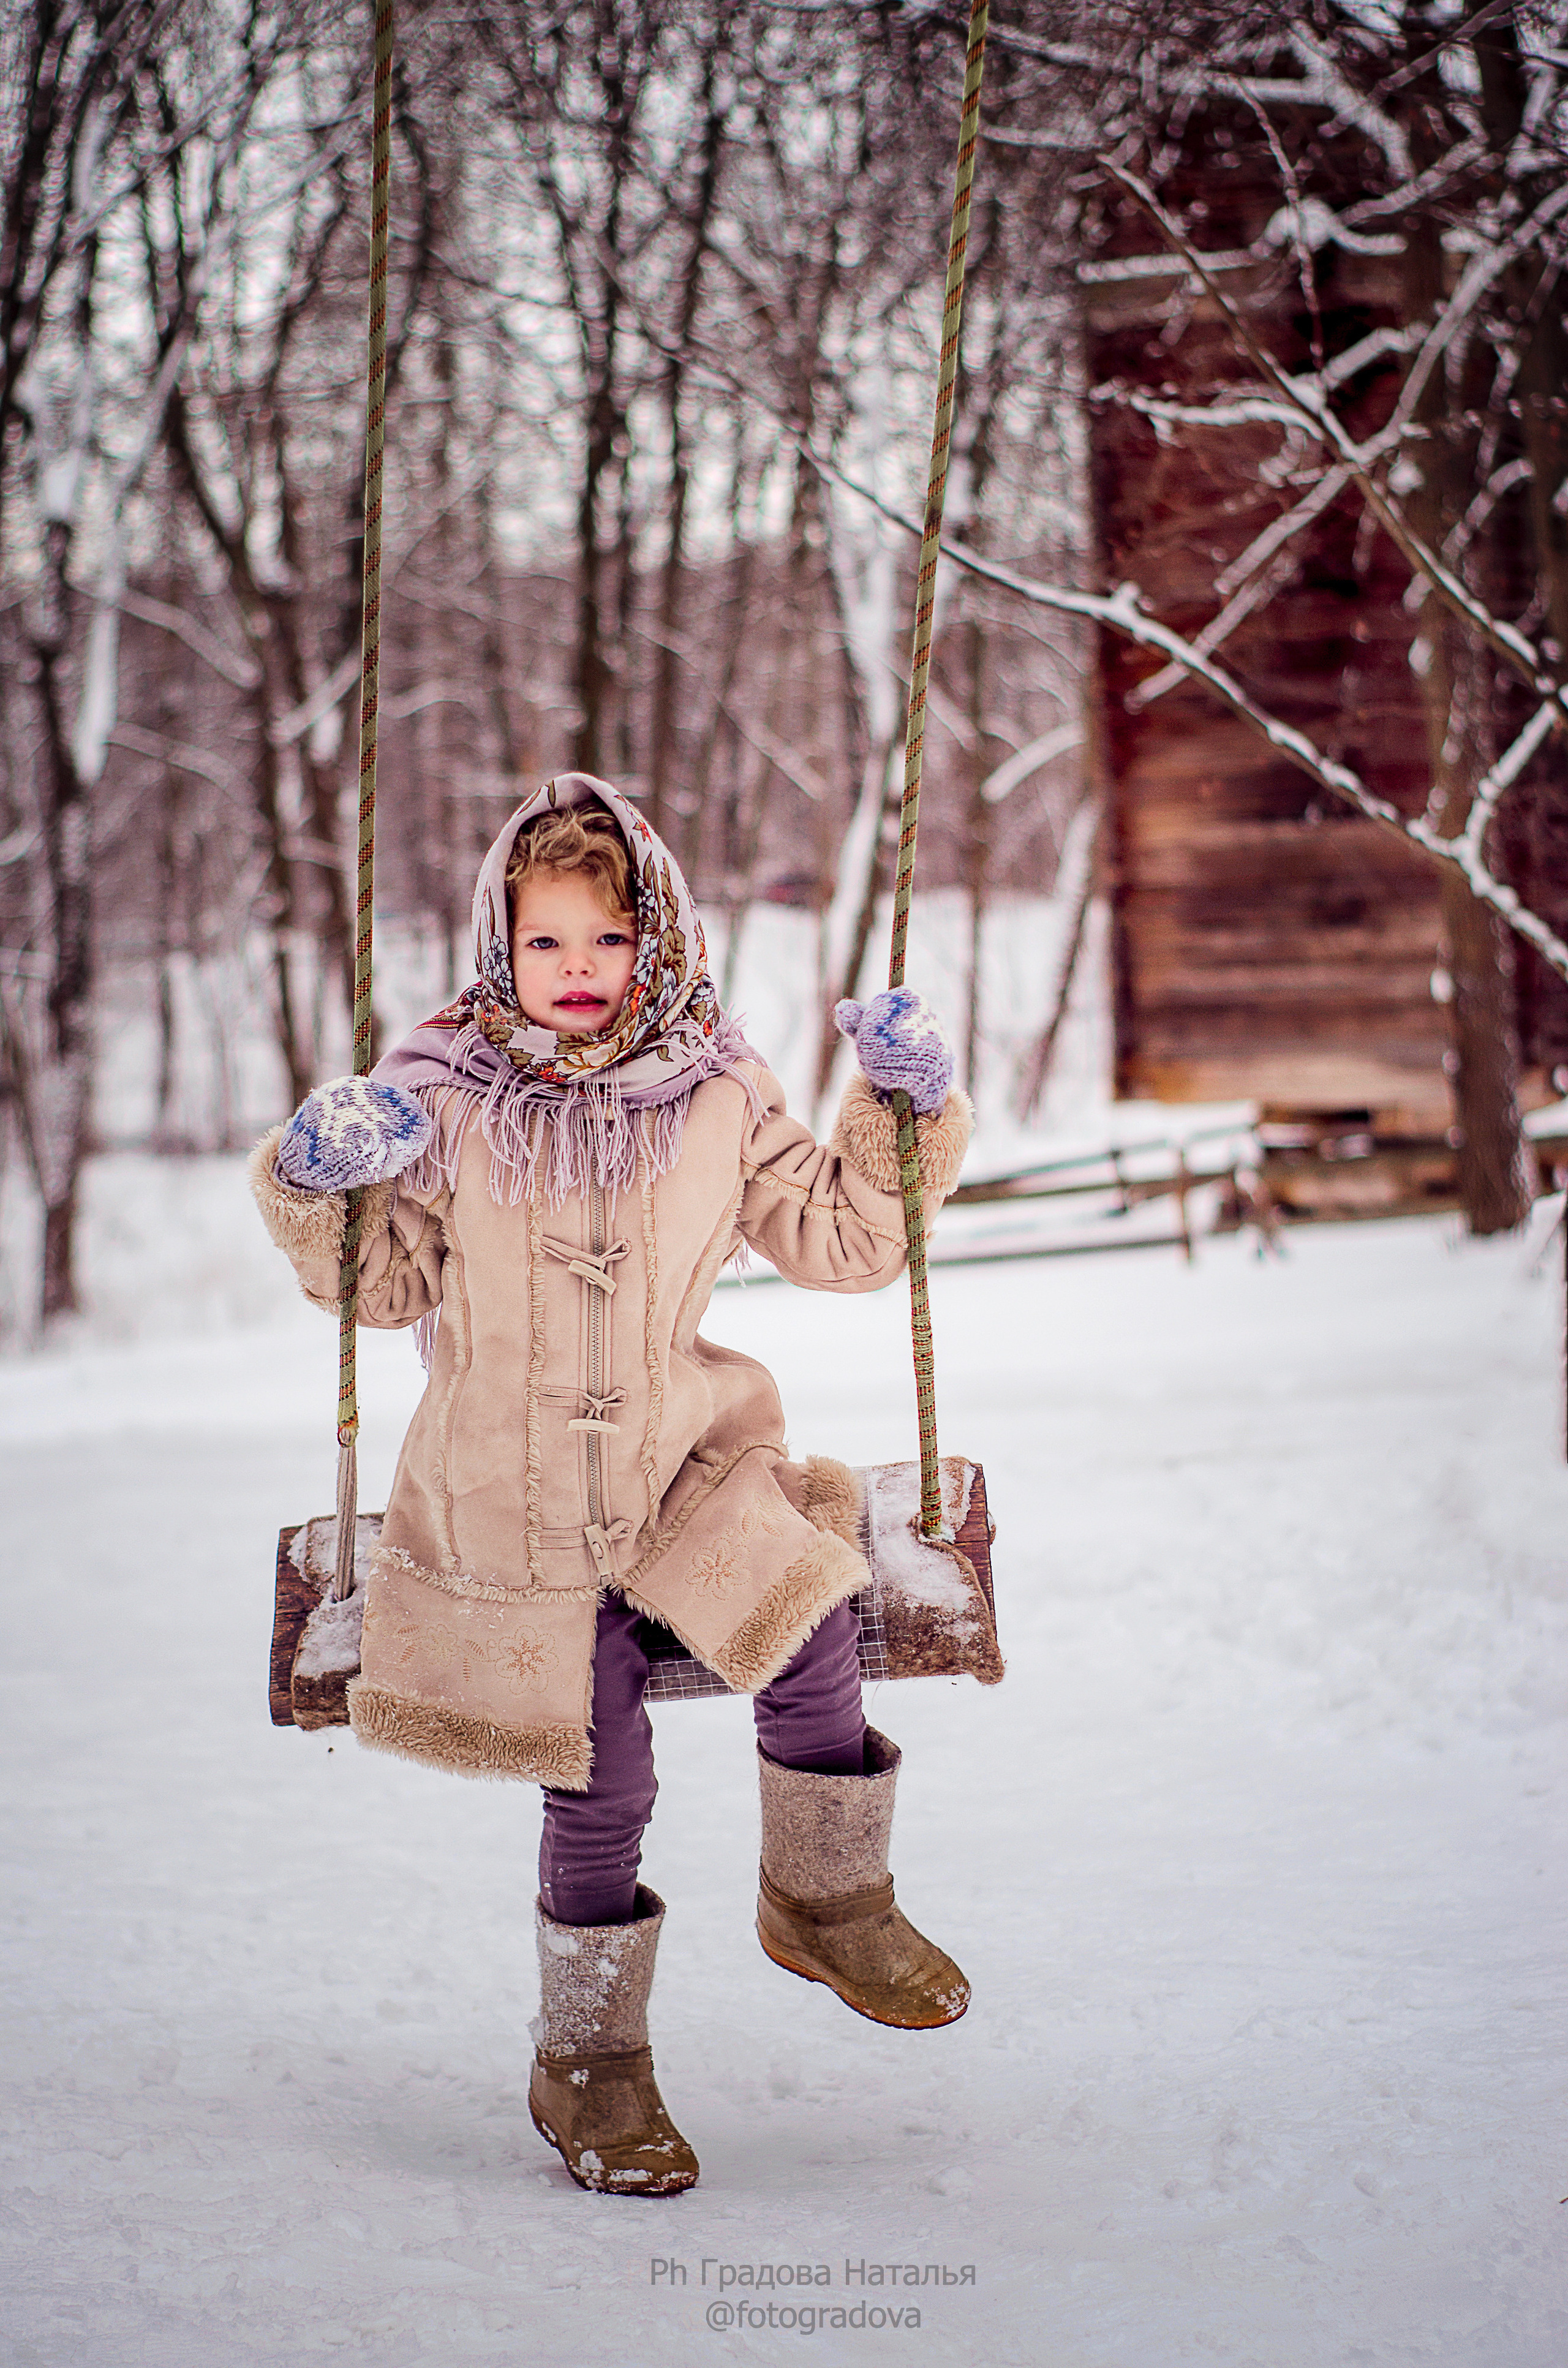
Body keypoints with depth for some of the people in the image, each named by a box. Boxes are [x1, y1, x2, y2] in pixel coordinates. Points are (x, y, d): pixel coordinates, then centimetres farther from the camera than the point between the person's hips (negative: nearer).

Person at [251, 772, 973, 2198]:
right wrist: (321, 1185, -15)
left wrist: (906, 1113, -5)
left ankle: (827, 1902, 1)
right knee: (603, 1785, -4)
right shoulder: (446, 1099, -2)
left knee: (809, 1628, -26)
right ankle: (590, 2063, 18)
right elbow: (385, 1282, 3)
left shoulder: (718, 1100, 2)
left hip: (679, 1455, 1)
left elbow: (842, 1241, 7)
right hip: (510, 1491, -1)